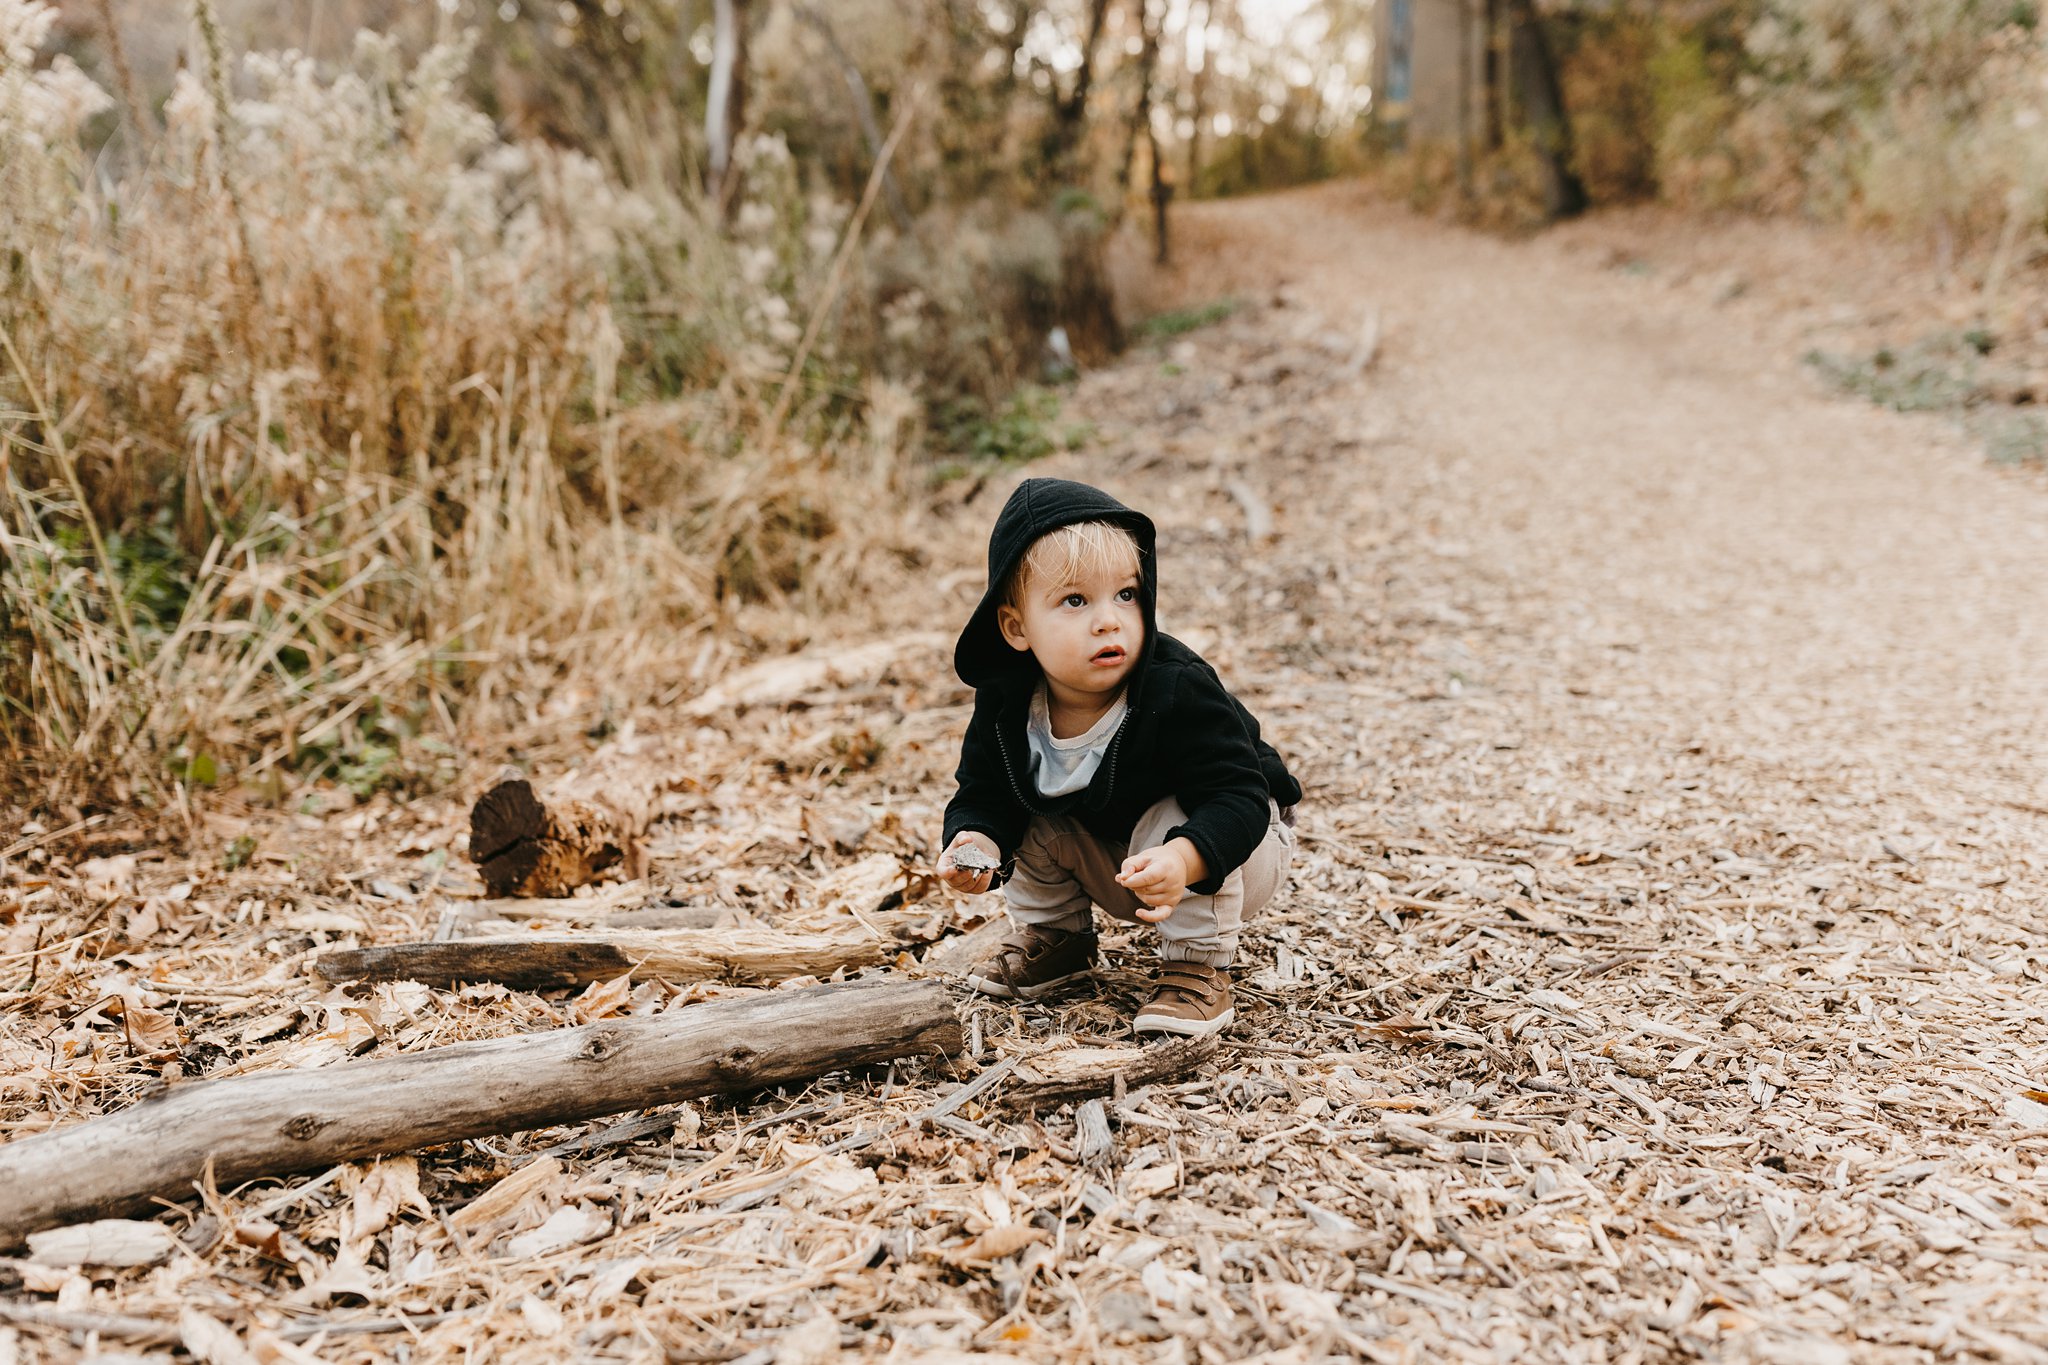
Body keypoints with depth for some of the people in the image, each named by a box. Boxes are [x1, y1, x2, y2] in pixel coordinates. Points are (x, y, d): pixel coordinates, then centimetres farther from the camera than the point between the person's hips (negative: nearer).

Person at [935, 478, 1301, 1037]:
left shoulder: (1179, 692, -35)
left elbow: (1236, 798, -37)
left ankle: (1198, 968, -15)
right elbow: (983, 795, -9)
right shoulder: (1006, 704, -19)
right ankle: (1052, 934, 13)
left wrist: (1182, 861, -57)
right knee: (1029, 813, -10)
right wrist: (977, 842, -33)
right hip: (1115, 870, 5)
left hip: (1234, 852, -5)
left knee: (1174, 820, -33)